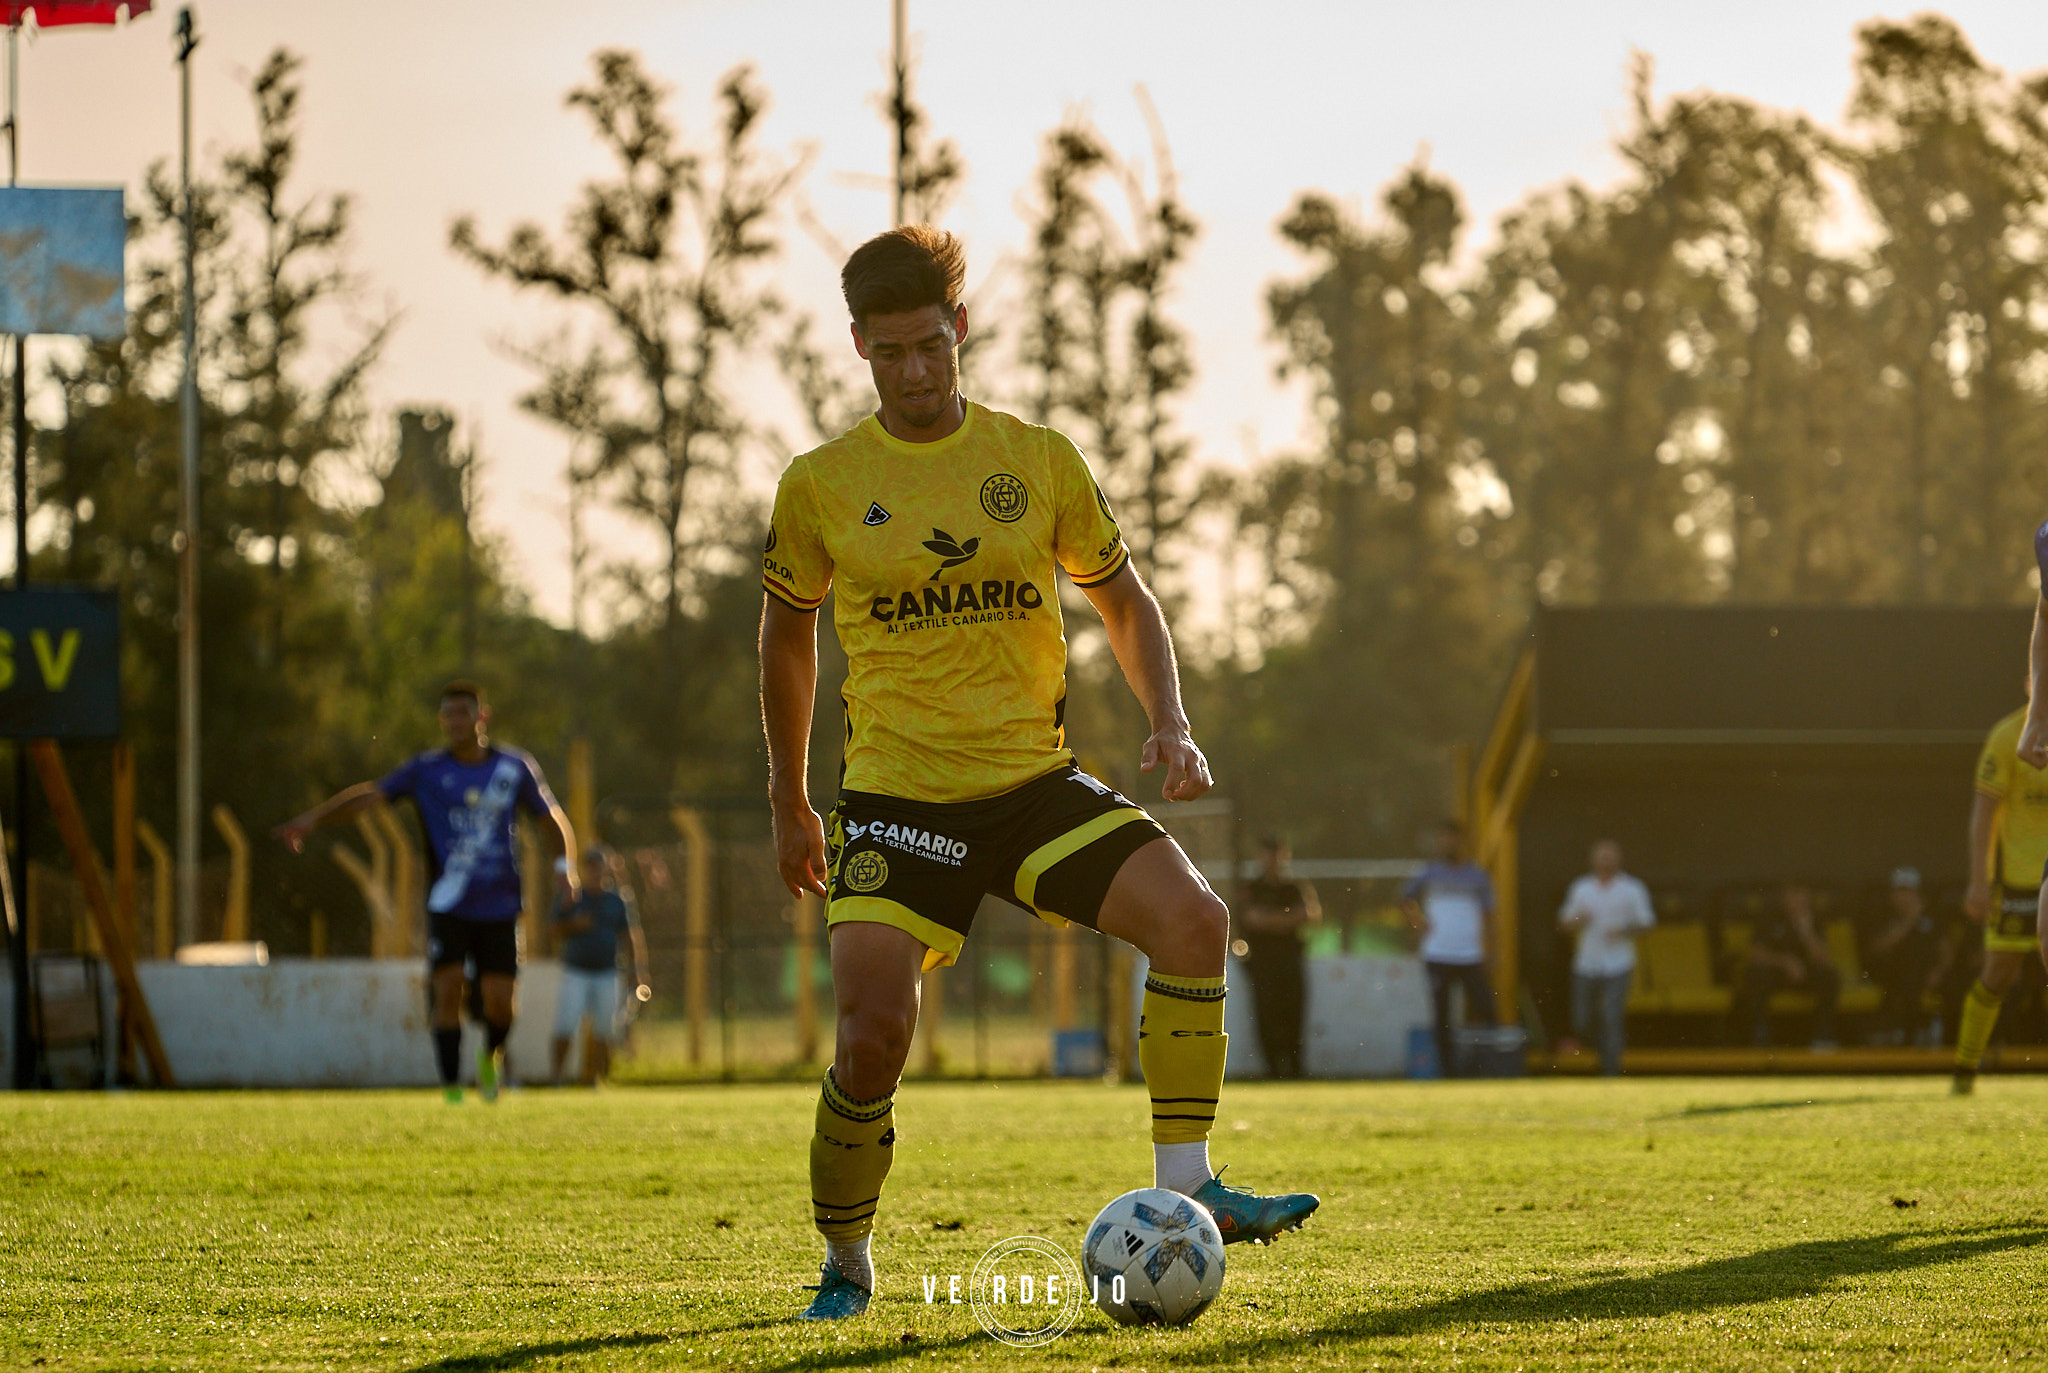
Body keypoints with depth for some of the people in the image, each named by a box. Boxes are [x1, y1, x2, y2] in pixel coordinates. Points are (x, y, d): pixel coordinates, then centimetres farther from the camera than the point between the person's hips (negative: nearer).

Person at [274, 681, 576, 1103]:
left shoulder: (515, 768, 5)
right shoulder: (426, 770, 1)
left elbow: (550, 821, 15)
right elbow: (369, 796, -7)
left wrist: (567, 867, 0)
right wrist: (312, 819, -19)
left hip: (500, 908, 1)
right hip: (448, 905, -1)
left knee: (499, 1001, -5)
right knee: (448, 986, -15)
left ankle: (491, 1056, 28)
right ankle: (451, 1087, -7)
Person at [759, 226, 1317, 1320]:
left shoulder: (1040, 460, 5)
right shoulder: (821, 485, 2)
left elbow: (1124, 602, 16)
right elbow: (787, 631, 17)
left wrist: (1168, 724, -1)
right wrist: (789, 802, 20)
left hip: (1034, 779, 2)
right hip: (896, 796, -2)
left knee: (1193, 917, -21)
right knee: (872, 1035, -17)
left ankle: (1184, 1188, -13)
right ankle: (844, 1263, 7)